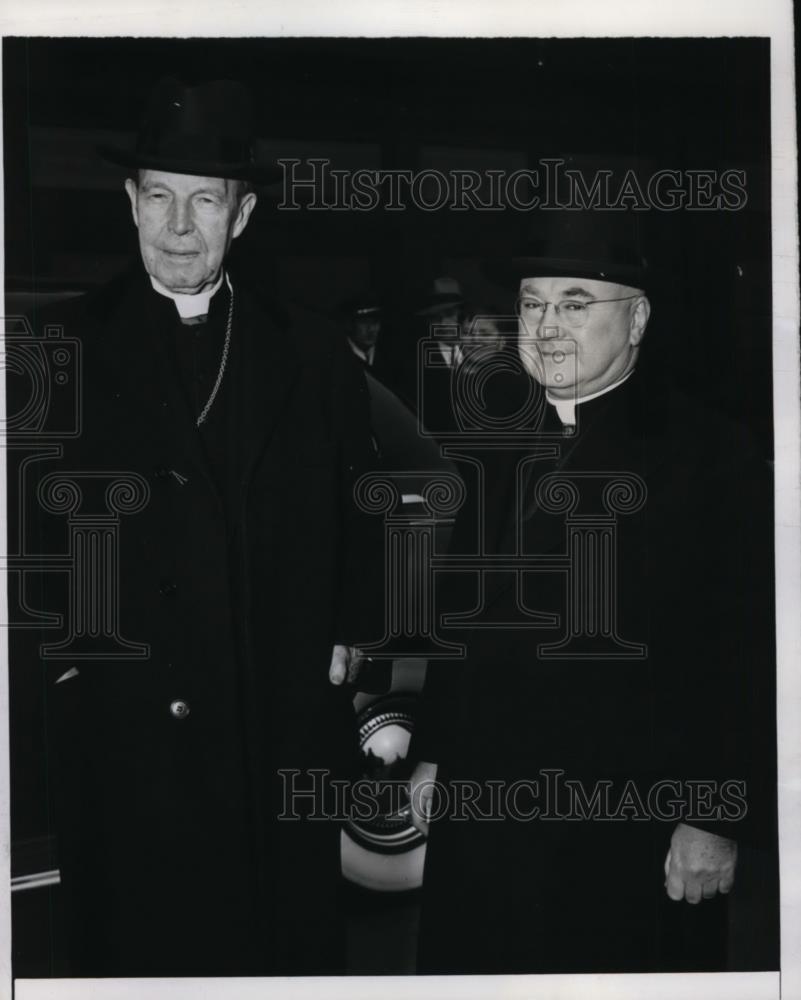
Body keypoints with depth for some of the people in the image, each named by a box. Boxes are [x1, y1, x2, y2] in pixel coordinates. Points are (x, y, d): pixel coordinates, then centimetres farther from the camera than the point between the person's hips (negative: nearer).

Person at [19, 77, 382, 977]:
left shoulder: (313, 361, 8)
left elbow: (359, 521, 15)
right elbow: (29, 520, 1)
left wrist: (347, 639, 6)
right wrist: (60, 654, -6)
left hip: (288, 734, 2)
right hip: (124, 733, -2)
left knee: (293, 948, 10)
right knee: (141, 945, 6)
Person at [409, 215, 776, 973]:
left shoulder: (710, 451, -7)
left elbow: (746, 655, -9)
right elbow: (453, 612, 12)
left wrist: (718, 820, -12)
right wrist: (432, 752, 11)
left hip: (632, 831, -4)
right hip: (481, 808, 4)